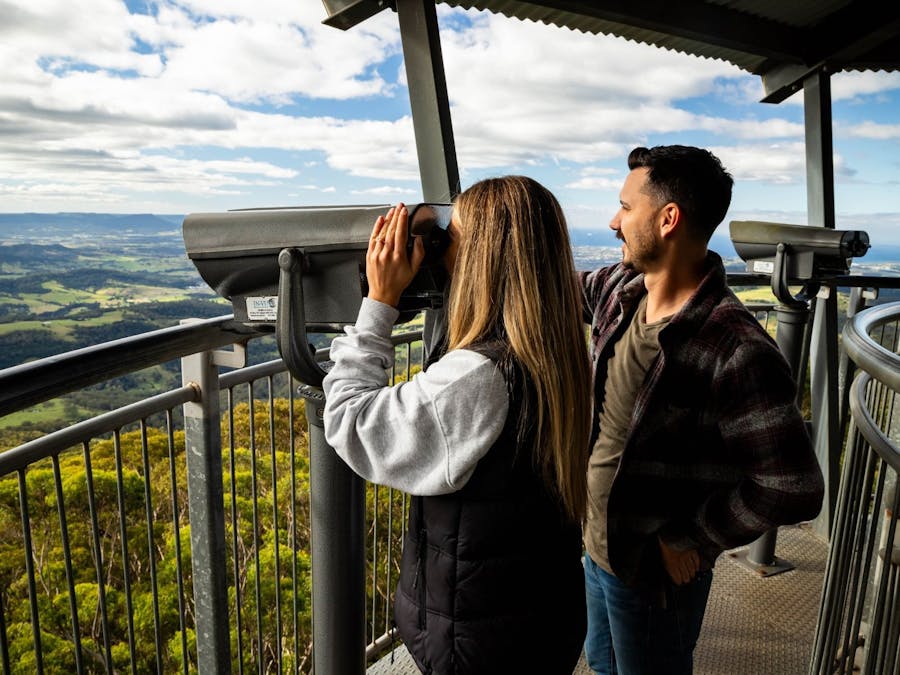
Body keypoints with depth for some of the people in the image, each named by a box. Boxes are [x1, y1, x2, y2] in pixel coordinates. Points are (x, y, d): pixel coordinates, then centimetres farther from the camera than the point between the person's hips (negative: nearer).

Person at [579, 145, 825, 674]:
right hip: (597, 543, 7)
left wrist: (689, 540, -17)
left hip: (654, 571, -7)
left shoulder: (735, 351, -31)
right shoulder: (621, 287, -8)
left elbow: (793, 488, -27)